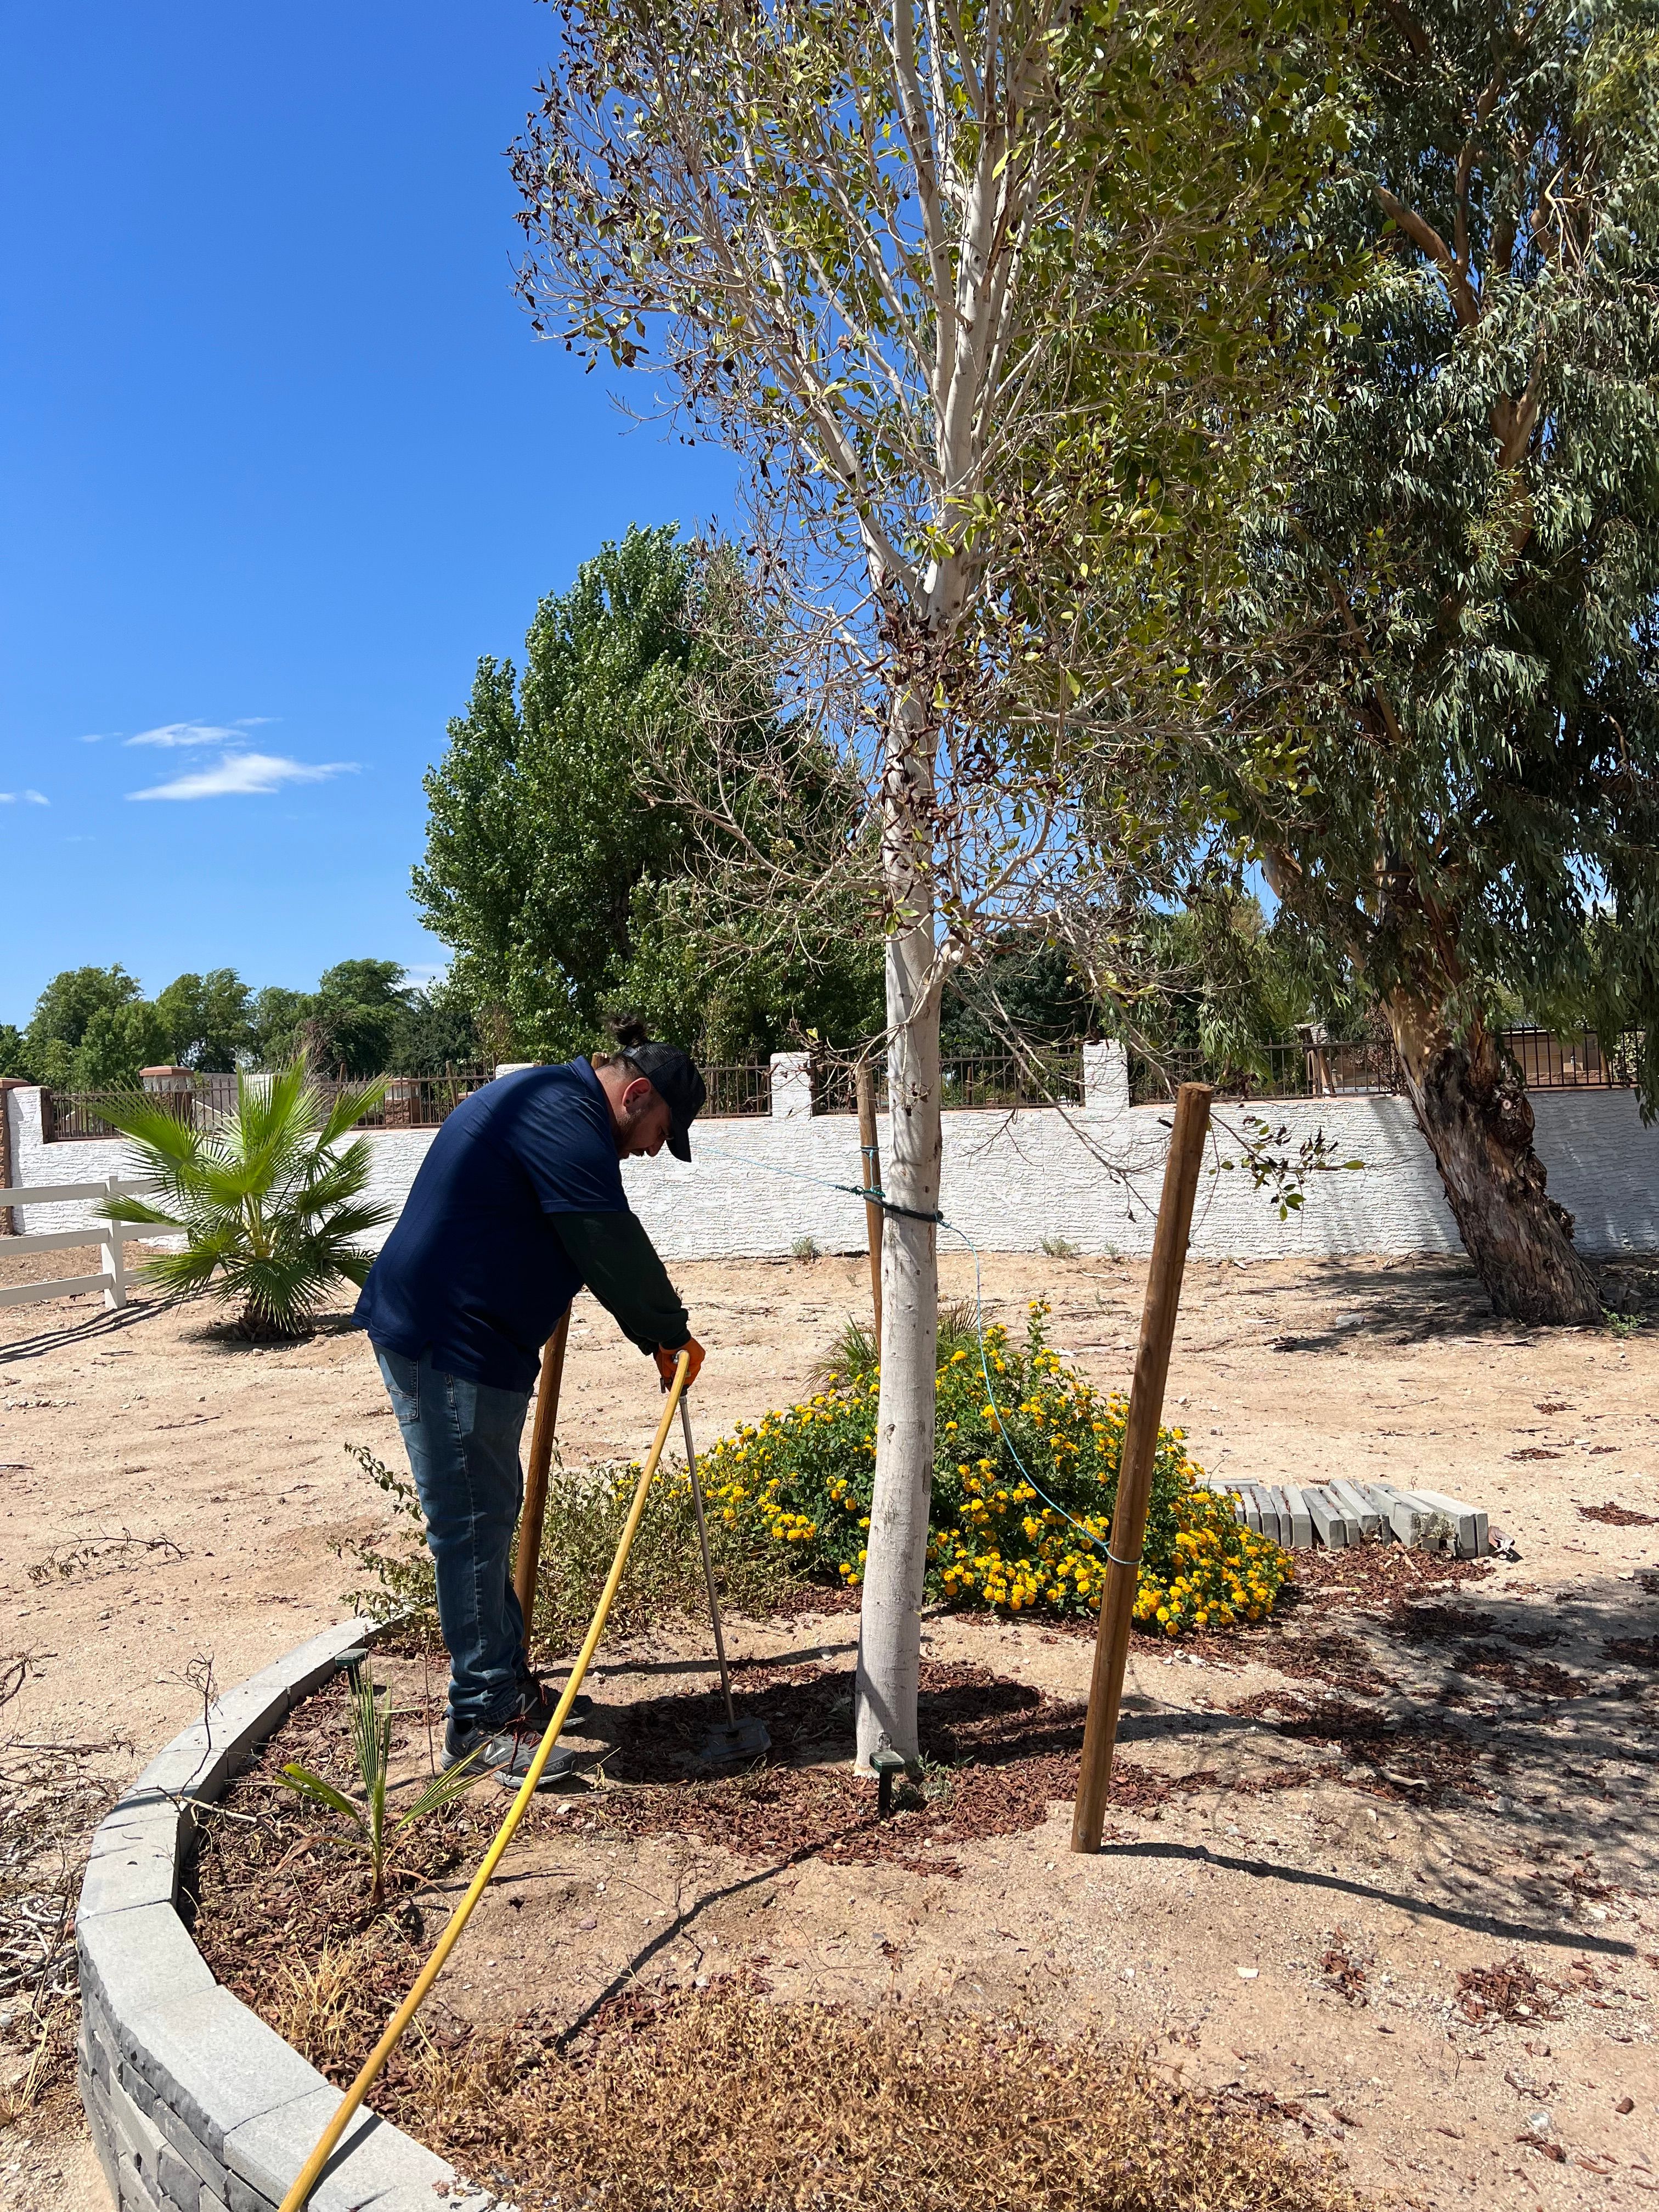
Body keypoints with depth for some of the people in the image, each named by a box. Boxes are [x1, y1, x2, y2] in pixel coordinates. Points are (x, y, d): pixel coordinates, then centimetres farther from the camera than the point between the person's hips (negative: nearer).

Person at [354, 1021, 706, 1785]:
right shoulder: (562, 1115, -18)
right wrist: (670, 1331, -6)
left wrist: (657, 1334, 20)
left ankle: (508, 1683, 31)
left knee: (490, 1515, 18)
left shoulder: (554, 1106, 18)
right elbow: (614, 1247, -19)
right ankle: (481, 1719, 8)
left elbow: (598, 1249, 23)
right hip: (447, 1343, -11)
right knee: (470, 1526, -3)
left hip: (471, 1341, 11)